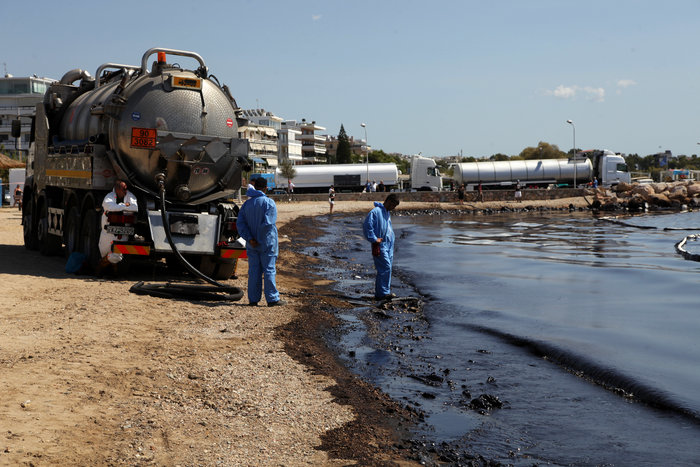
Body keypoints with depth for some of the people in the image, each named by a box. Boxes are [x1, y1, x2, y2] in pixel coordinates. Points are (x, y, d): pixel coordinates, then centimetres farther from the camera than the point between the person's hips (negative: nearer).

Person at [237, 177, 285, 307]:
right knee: (269, 270, 0)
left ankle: (253, 299, 11)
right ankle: (272, 299, 2)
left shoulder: (246, 204, 7)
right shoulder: (269, 202, -9)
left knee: (254, 271, 9)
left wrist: (249, 238, -8)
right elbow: (268, 223, -19)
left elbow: (240, 223, -1)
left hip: (252, 245, 4)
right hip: (267, 244, -4)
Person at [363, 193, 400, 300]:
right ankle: (383, 293, -7)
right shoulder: (376, 211, -13)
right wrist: (374, 239, -17)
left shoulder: (387, 212, 17)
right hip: (380, 246, -9)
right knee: (385, 268, -12)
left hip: (389, 246, 9)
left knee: (387, 268, 10)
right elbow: (366, 225, -19)